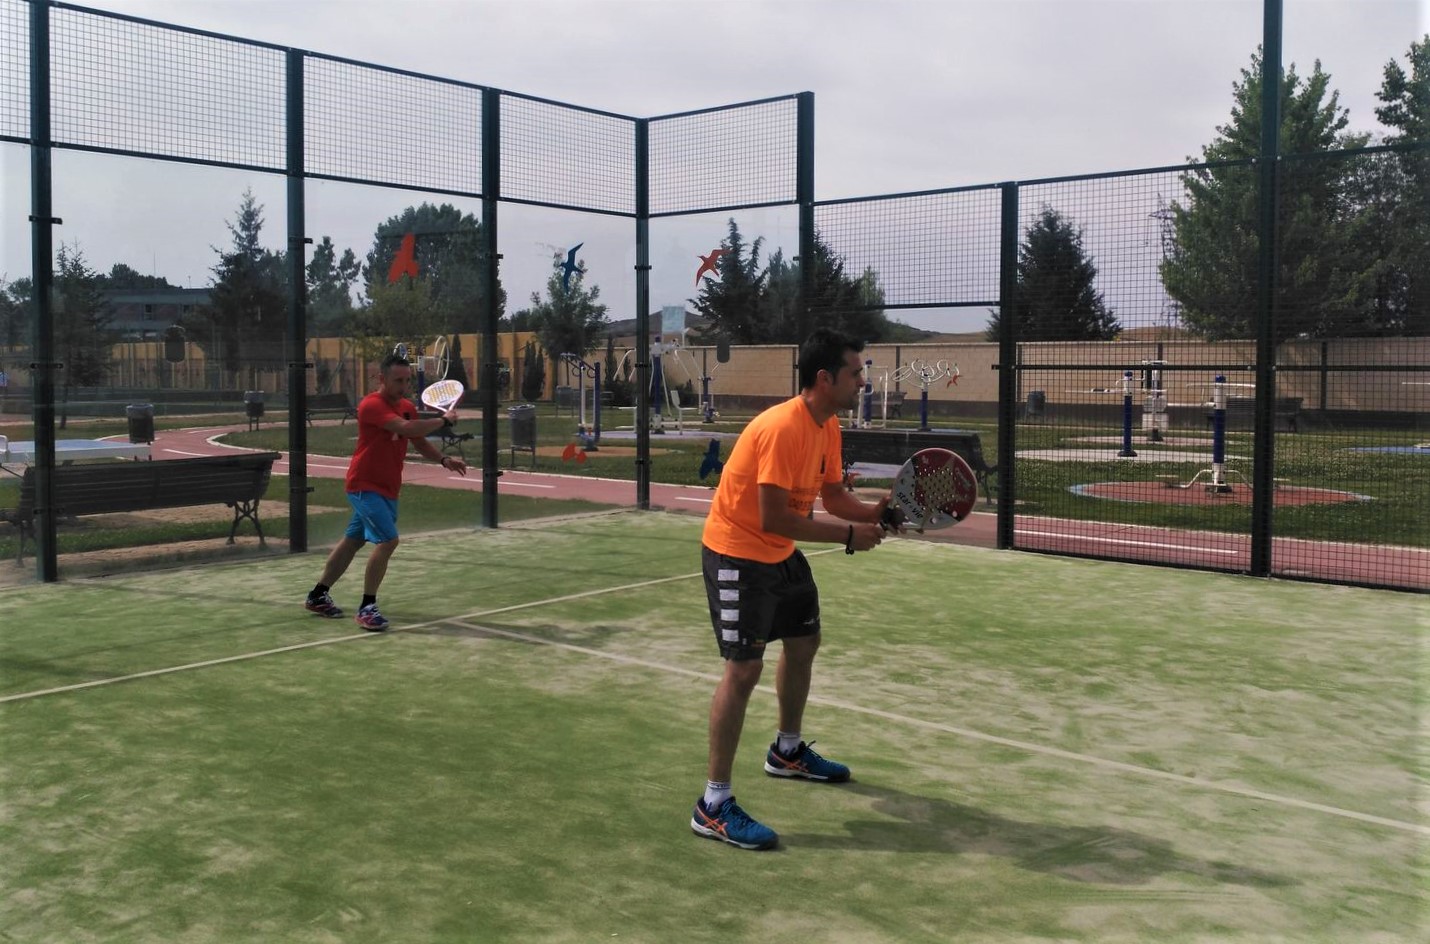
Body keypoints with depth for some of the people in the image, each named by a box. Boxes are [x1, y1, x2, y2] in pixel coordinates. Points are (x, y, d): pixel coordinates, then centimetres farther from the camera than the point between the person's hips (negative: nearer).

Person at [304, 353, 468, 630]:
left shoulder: (407, 407, 7)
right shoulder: (371, 405, -19)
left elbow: (420, 442, 14)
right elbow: (406, 428, -33)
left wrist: (445, 459, -3)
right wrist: (444, 420, -22)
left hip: (388, 489, 8)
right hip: (365, 486, -8)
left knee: (352, 541, 17)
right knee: (388, 540, -20)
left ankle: (318, 596, 31)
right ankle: (366, 608, -10)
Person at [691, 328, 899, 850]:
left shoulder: (828, 426, 1)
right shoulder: (781, 429, -29)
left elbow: (834, 496, 7)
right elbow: (773, 519, -30)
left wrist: (877, 512, -12)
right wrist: (848, 535, -25)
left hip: (780, 554, 10)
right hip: (736, 555, -10)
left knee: (803, 643, 22)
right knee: (744, 668, -14)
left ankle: (788, 752, 45)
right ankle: (714, 806, -7)